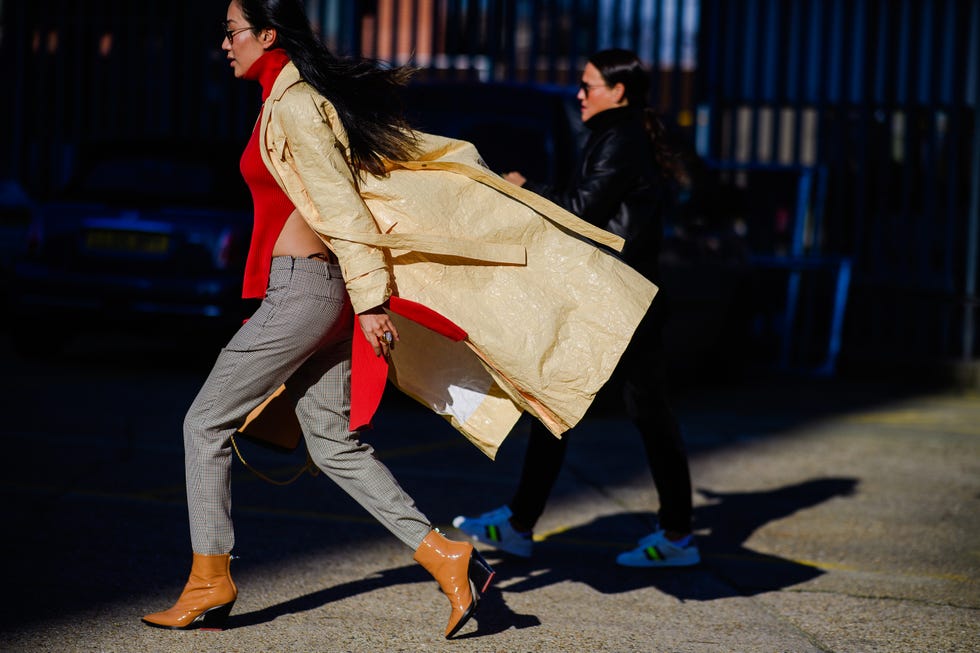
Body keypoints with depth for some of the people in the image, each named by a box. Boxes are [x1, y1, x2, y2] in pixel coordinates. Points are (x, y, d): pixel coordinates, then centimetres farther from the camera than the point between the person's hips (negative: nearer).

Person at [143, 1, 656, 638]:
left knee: (207, 423, -1)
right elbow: (425, 152, 18)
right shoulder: (315, 96, 14)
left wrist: (369, 299, -20)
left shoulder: (294, 105, -14)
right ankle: (444, 556, 5)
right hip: (320, 291, 10)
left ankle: (210, 580, 3)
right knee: (334, 442, 10)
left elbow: (340, 204, -19)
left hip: (299, 291, -10)